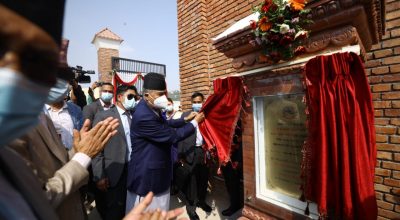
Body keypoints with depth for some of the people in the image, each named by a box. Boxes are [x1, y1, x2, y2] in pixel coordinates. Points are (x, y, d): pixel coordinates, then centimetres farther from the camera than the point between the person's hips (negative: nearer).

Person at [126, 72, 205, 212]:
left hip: (157, 172, 9)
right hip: (146, 177, -9)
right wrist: (195, 122, -12)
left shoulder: (152, 108, 1)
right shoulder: (143, 115, -30)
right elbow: (172, 136, -25)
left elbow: (165, 124, 18)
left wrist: (185, 119, 9)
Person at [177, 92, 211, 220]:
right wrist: (181, 155, -7)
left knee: (204, 177, 16)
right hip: (191, 152, -2)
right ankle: (190, 206, 29)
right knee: (191, 179, 9)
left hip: (204, 151, 2)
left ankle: (201, 200, 40)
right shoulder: (185, 115, -1)